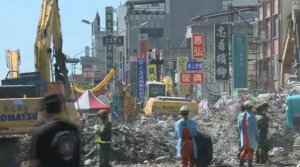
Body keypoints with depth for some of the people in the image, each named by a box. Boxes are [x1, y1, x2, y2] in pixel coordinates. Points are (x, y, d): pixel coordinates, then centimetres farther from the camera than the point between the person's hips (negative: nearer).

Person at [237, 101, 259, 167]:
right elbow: (255, 127, -13)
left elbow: (239, 126, 7)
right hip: (251, 135, -5)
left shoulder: (241, 115, 2)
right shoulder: (252, 116, -14)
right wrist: (257, 135, -6)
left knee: (245, 149, 14)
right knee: (251, 150, 4)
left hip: (244, 135, 5)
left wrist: (241, 134, 18)